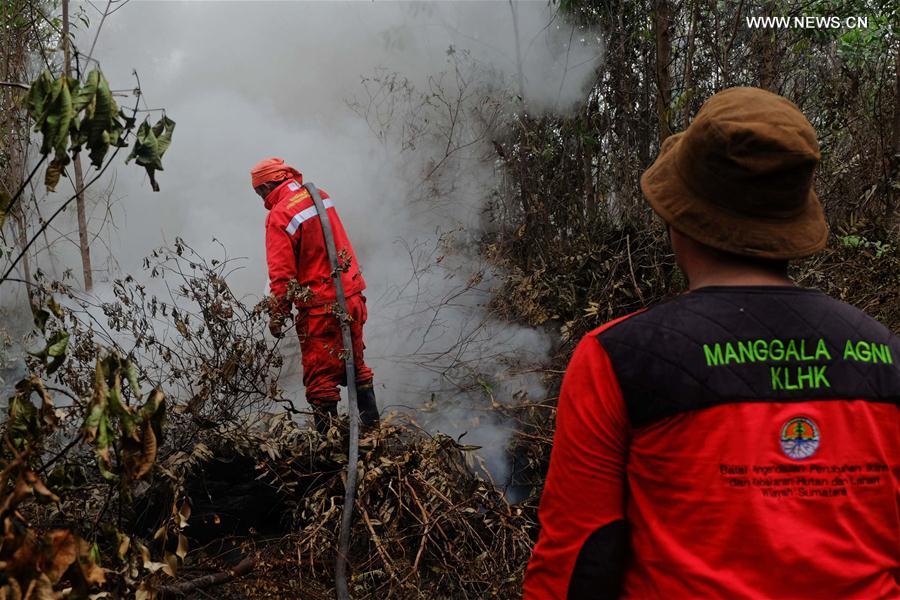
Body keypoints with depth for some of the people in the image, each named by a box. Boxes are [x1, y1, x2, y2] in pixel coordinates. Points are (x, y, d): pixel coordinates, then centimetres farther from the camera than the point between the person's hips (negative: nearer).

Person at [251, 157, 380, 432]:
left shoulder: (279, 216, -14)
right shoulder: (320, 196, 7)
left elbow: (281, 273, -16)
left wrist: (278, 314, -7)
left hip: (320, 308, -7)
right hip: (352, 297, 7)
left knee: (320, 378, 3)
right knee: (355, 366, 20)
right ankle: (371, 426, 28)